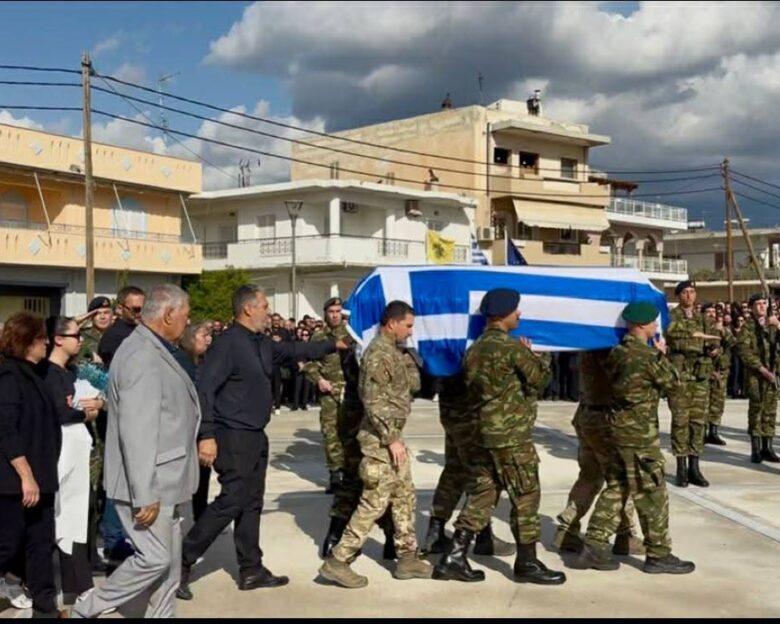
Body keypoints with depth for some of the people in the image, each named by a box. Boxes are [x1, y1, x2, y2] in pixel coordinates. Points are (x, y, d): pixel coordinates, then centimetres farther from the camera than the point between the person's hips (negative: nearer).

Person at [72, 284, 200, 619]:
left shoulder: (155, 351, 12)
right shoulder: (142, 357, -21)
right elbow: (137, 432, -26)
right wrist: (144, 494, -26)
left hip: (162, 481, 10)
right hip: (147, 485, -10)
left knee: (168, 561, 13)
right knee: (155, 558, -4)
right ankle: (86, 609, 12)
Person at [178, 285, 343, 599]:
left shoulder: (262, 343, 9)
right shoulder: (228, 342, -17)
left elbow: (294, 350, 26)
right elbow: (205, 390, -22)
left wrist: (332, 345, 27)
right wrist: (206, 436, -26)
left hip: (255, 436, 9)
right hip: (233, 437, -9)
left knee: (251, 503, 13)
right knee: (231, 501, -10)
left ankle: (251, 570, 21)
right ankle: (181, 560, 0)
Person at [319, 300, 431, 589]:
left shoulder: (394, 351, 12)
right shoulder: (379, 353, -18)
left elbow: (414, 384, 20)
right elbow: (374, 402, -23)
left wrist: (405, 370, 8)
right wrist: (392, 438, -22)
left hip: (392, 435, 10)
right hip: (380, 437, -10)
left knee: (404, 496, 14)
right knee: (375, 502, -7)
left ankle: (407, 558, 23)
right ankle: (337, 561, -2)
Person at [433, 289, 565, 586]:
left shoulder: (475, 348, 10)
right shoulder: (512, 347, -15)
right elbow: (539, 378, -10)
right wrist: (537, 356, 10)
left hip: (483, 432, 8)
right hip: (511, 435, -8)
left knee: (480, 495, 11)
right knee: (526, 497, 4)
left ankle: (453, 558, 9)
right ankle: (527, 563, 12)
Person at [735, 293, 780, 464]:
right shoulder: (747, 326, 0)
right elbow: (743, 350, -9)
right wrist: (761, 368, -13)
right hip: (754, 373, -4)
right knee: (756, 408, -3)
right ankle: (756, 449, 2)